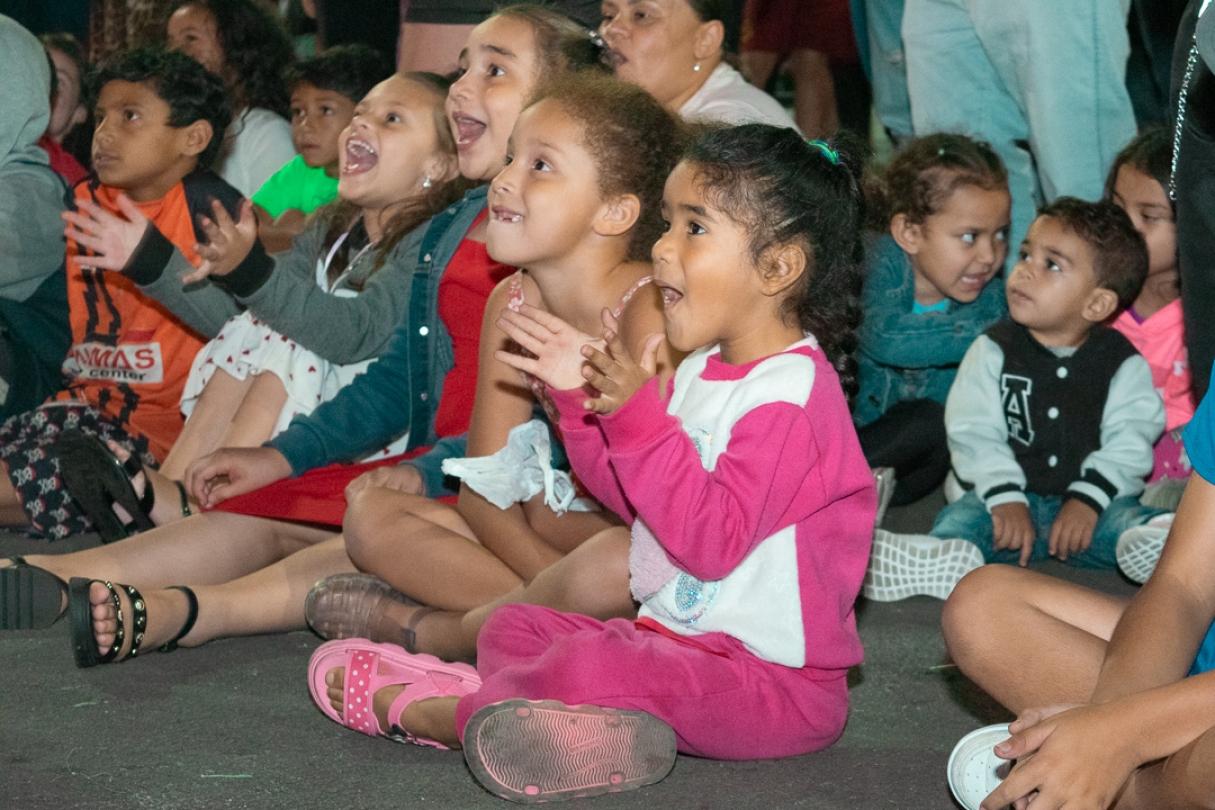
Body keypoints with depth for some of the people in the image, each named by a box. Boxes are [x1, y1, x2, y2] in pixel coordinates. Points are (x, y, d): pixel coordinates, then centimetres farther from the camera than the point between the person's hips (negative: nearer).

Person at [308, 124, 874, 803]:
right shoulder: (705, 371, 13)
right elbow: (633, 495, 23)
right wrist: (582, 396, 11)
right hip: (677, 638, 11)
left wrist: (638, 414, -31)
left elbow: (713, 537, -27)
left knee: (586, 666, -30)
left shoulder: (791, 394, -19)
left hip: (774, 681, -11)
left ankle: (423, 708, -9)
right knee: (512, 628, 13)